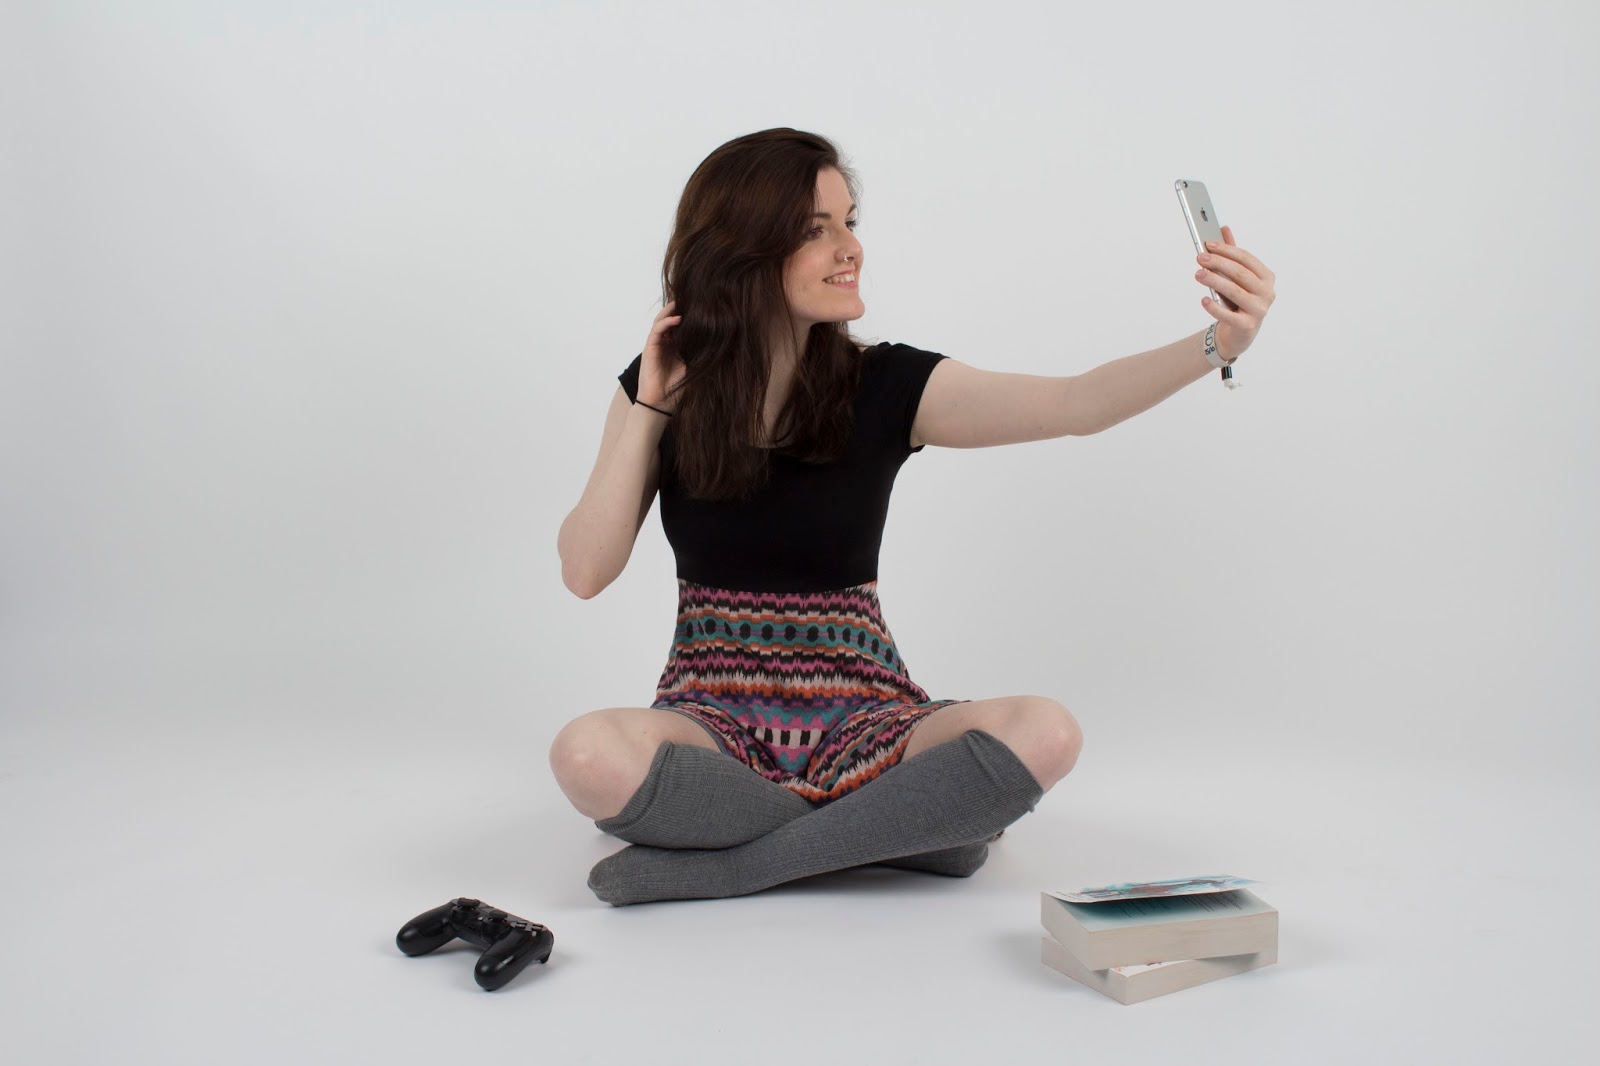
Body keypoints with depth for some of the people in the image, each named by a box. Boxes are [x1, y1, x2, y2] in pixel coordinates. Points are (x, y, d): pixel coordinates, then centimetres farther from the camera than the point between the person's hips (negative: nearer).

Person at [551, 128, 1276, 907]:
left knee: (1044, 733, -27)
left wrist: (1217, 343, -32)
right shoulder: (663, 388, 0)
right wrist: (650, 407, -9)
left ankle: (713, 866, -20)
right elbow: (586, 572, -4)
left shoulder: (886, 387, -3)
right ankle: (898, 828, -17)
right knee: (588, 754, -34)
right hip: (715, 716, 0)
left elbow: (1077, 405, -15)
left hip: (857, 715, 1)